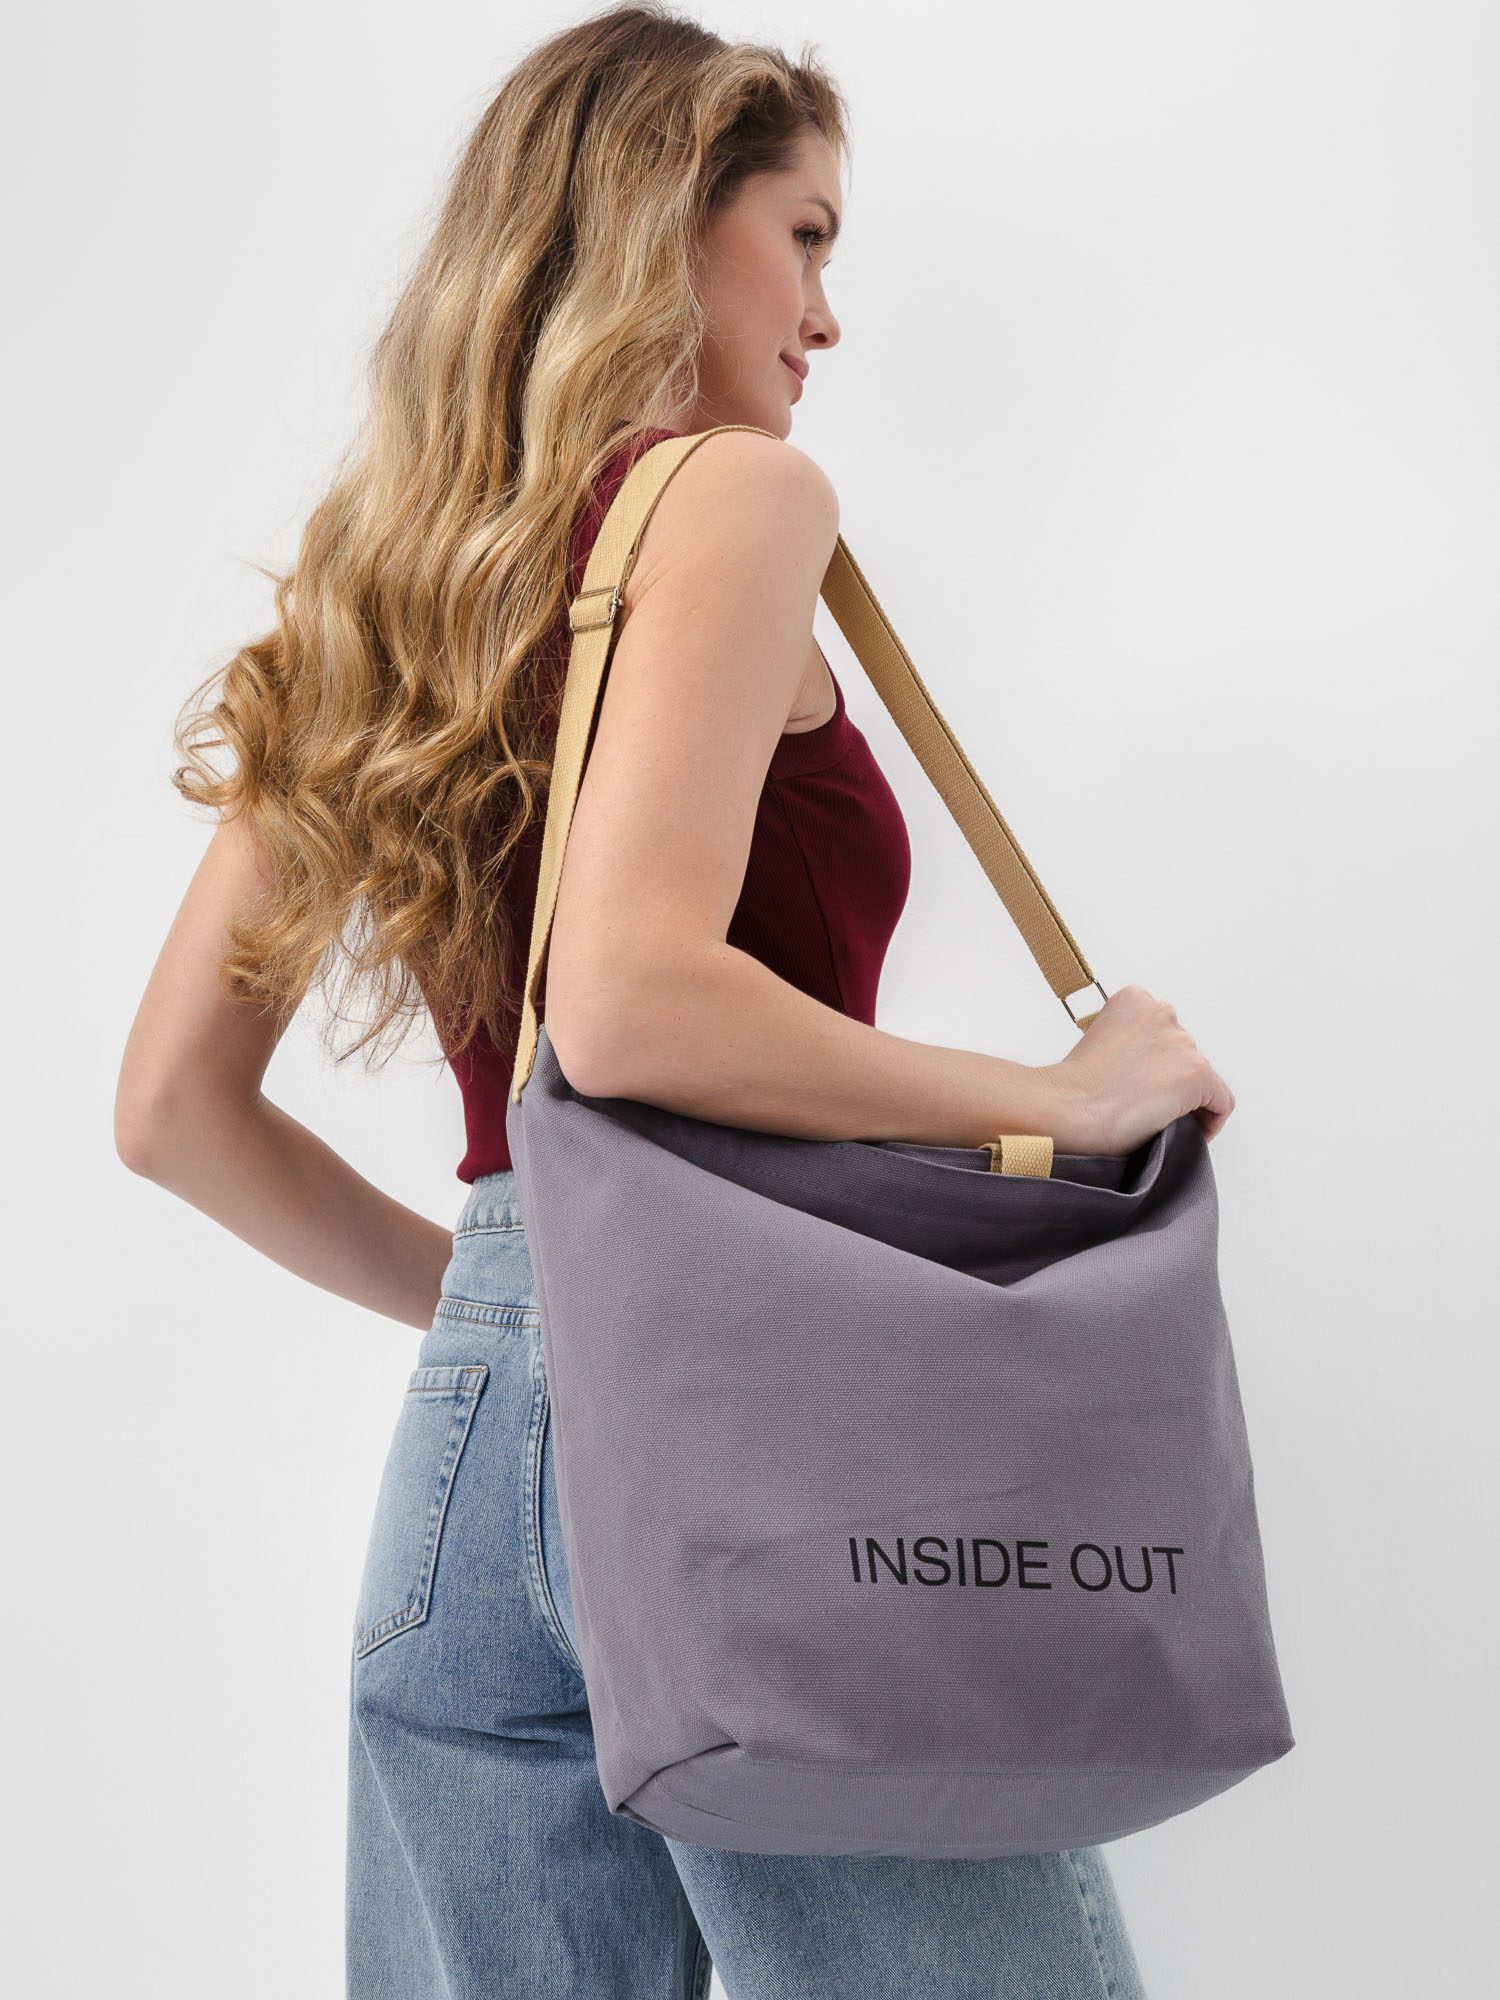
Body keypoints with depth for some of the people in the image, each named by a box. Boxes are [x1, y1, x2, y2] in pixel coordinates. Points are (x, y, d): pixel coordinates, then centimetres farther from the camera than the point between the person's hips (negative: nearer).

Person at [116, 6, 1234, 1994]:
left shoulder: (380, 579, 15)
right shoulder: (727, 494, -6)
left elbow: (176, 1106, 13)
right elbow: (631, 1004, -22)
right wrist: (1061, 1098, -11)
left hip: (464, 1446, 8)